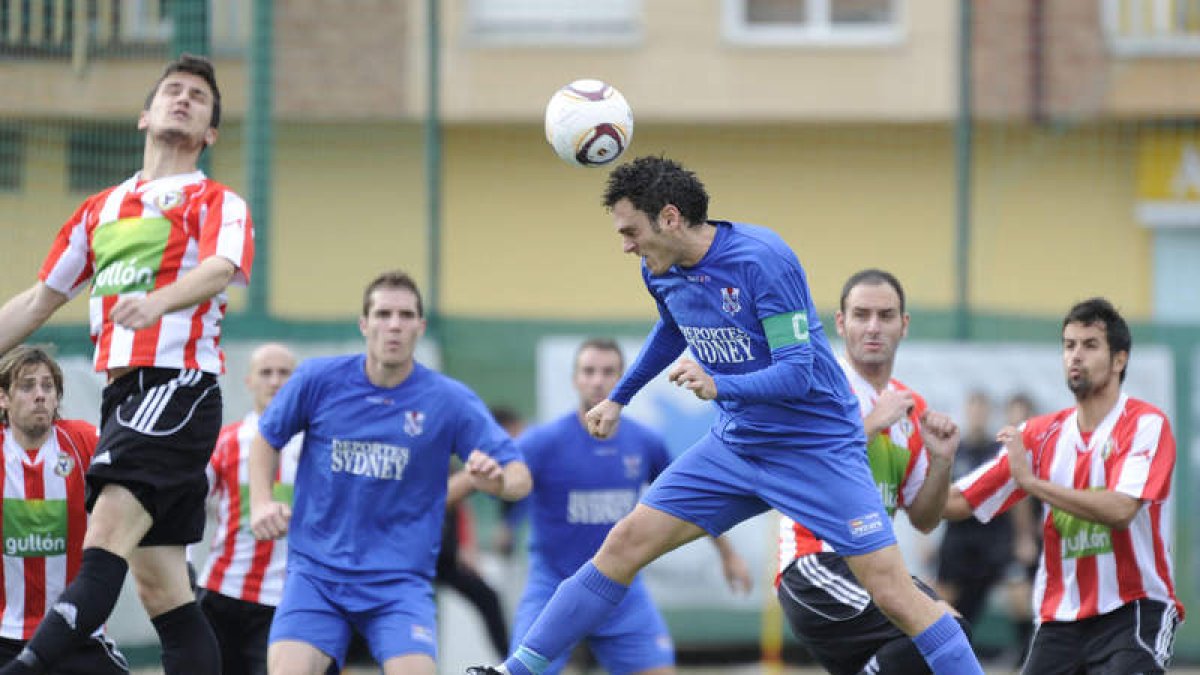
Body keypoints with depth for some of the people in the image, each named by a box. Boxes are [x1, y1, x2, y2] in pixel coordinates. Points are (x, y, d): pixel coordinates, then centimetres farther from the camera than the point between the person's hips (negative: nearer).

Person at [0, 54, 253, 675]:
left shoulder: (217, 203, 4)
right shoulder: (101, 210, 22)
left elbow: (219, 269, -17)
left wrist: (156, 302, -36)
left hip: (180, 384, -7)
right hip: (122, 390, 7)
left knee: (107, 536, -23)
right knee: (162, 589, 2)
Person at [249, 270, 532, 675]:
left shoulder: (449, 401, -4)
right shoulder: (319, 379, -1)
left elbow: (520, 477, -4)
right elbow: (267, 438, 15)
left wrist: (495, 481, -27)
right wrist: (260, 503, -1)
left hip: (400, 583, -1)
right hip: (316, 571, 1)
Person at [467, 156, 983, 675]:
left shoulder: (761, 259, -24)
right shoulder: (661, 272, -1)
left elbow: (798, 372, -27)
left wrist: (720, 387, -42)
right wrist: (619, 398, 30)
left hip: (816, 447, -6)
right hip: (736, 444, 6)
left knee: (893, 594, -15)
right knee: (625, 544, -1)